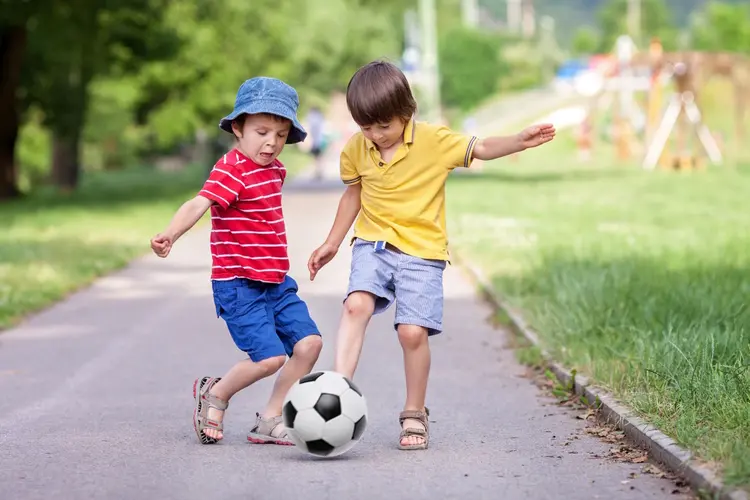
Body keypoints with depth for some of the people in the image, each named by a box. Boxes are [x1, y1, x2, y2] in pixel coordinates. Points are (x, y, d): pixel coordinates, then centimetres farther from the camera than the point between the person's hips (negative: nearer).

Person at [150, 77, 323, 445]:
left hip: (276, 282, 8)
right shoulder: (231, 169, -16)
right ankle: (214, 395, 11)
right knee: (270, 357, -17)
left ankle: (270, 420, 12)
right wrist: (170, 234, -50)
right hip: (238, 284, -8)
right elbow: (199, 204, -32)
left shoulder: (275, 169, 11)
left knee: (308, 342, -3)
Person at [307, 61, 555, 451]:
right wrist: (332, 243, 22)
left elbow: (481, 149, 0)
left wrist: (520, 140, -17)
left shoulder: (434, 140, -8)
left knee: (413, 331, -10)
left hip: (422, 251, -2)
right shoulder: (355, 150, 2)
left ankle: (414, 414, 9)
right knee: (356, 305, -23)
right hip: (373, 245, 3)